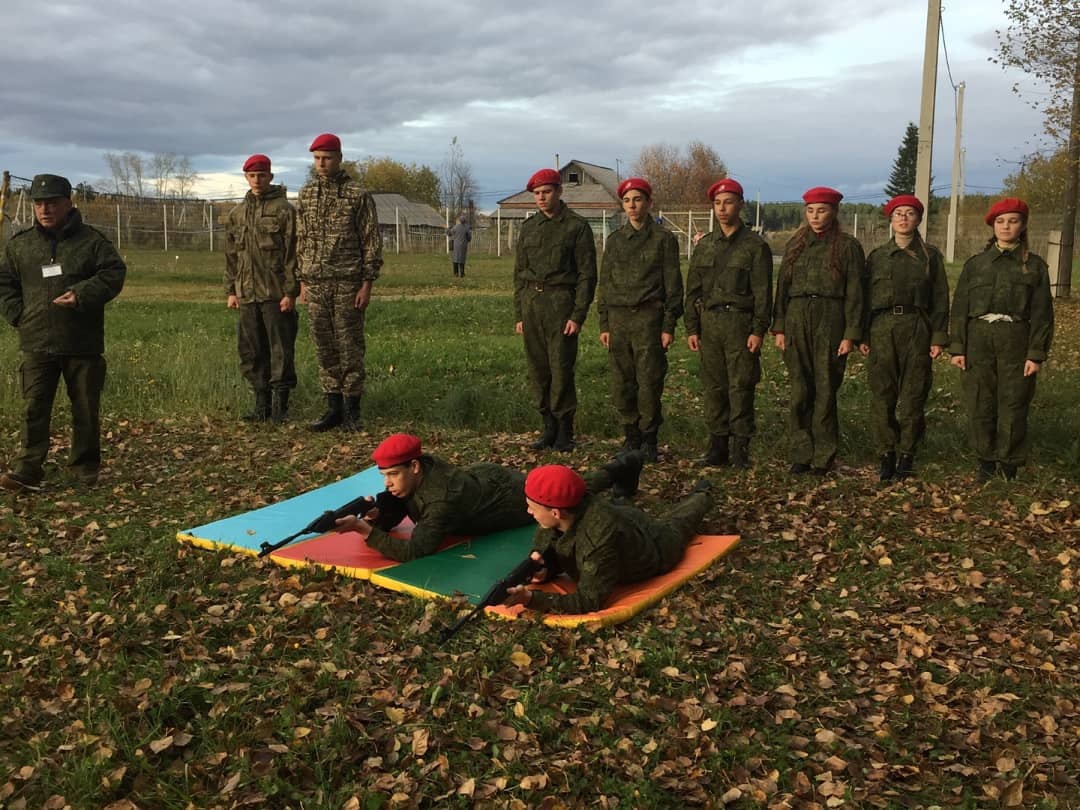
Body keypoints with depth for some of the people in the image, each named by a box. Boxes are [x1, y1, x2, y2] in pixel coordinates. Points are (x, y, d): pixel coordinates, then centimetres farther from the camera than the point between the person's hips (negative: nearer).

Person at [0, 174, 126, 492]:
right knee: (34, 408, -2)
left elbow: (114, 272, -6)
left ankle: (87, 468, 23)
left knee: (86, 408, 8)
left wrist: (82, 294, -18)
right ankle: (27, 470, 0)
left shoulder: (91, 240, -1)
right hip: (36, 343, 2)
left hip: (83, 343, -2)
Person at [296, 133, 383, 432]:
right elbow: (301, 240, 15)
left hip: (348, 284, -4)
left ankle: (352, 409, 8)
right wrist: (303, 281, 10)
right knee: (324, 348, 7)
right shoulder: (306, 194, 10)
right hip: (315, 284, 5)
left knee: (350, 347, 0)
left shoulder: (358, 195, -4)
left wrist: (367, 284, -10)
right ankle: (333, 406, 16)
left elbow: (372, 241, -5)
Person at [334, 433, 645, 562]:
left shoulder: (442, 499, -45)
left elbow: (414, 551, -52)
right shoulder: (409, 475, -23)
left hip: (513, 495, -6)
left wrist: (364, 529, -54)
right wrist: (375, 514, -36)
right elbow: (389, 519, -13)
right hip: (485, 475, 6)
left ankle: (622, 468, 47)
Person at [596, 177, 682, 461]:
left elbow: (672, 284, 0)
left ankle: (649, 439, 7)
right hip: (618, 318, 4)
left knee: (649, 382, -4)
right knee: (622, 384, 5)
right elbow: (604, 283, 14)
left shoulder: (664, 239, 2)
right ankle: (631, 435, 17)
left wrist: (669, 326, -6)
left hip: (648, 318, -4)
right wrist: (604, 324, 8)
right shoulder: (615, 240, 13)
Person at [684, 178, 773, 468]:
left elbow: (763, 292, -3)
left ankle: (740, 448, 1)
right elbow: (693, 290, 14)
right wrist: (691, 328, 7)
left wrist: (758, 331, -11)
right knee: (714, 387, 5)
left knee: (741, 387, -4)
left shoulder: (755, 246, 1)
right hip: (709, 324, 4)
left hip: (741, 323, -4)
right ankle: (717, 445, 11)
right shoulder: (705, 245, 14)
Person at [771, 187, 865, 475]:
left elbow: (854, 293, -2)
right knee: (800, 392, 4)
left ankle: (823, 457, 9)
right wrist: (779, 327, 4)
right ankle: (801, 454, 12)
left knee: (825, 391, 0)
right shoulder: (795, 244, 12)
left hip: (830, 321, -3)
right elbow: (783, 287, 12)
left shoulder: (848, 246, 1)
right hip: (796, 321, 3)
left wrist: (850, 334, -9)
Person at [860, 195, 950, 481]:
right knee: (882, 394, -1)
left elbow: (940, 299, 6)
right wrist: (862, 335, 2)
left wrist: (939, 337, -2)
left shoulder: (930, 256, 9)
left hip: (917, 330, -1)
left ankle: (907, 455, 10)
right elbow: (865, 296, 10)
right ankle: (887, 454, 8)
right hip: (881, 329, 1)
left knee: (913, 395, 0)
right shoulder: (877, 256, 11)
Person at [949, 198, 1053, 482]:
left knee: (1013, 406, 1)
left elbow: (1042, 313, 2)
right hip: (979, 340, 1)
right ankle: (986, 463, 17)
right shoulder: (976, 264, 9)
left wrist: (1037, 354, -5)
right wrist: (957, 348, -1)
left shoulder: (1034, 265, 6)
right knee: (980, 405, 3)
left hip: (1016, 342, -1)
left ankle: (1010, 466, 12)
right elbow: (960, 308, 7)